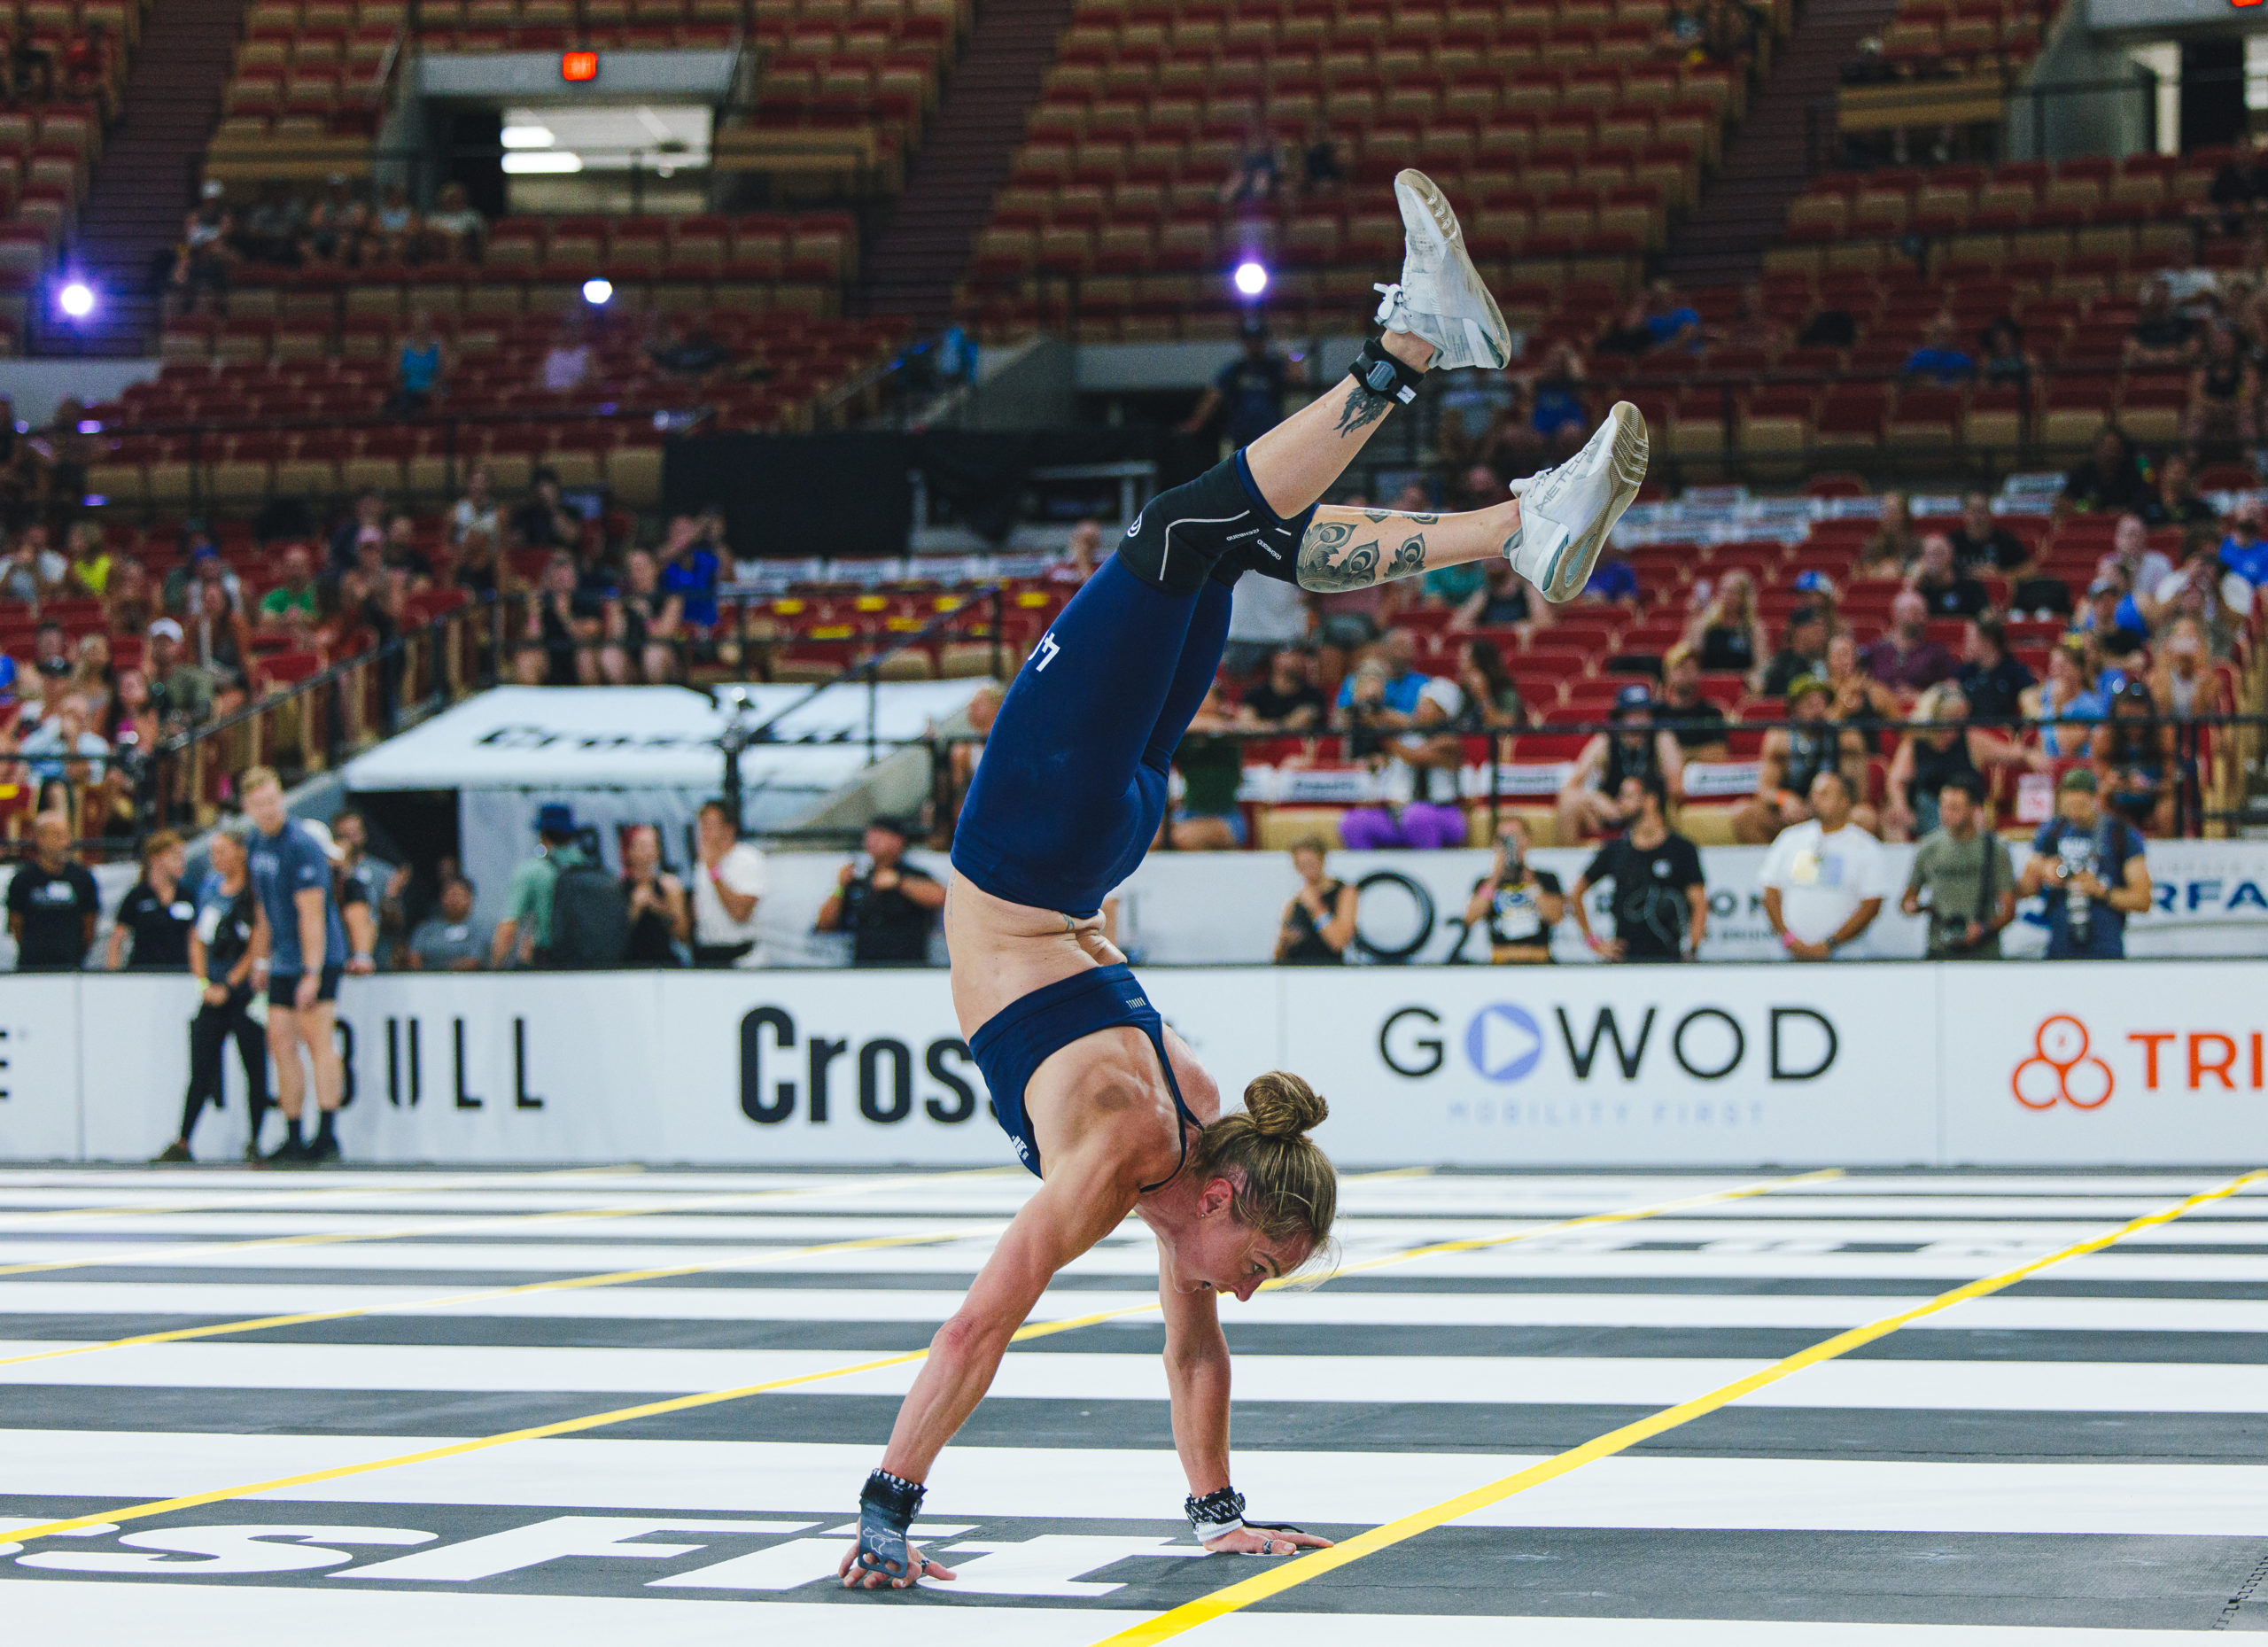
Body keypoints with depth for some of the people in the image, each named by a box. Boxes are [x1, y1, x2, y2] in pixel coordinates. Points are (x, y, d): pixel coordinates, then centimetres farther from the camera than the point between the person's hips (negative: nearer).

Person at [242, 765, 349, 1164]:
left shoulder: (301, 844, -17)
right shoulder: (258, 842, 10)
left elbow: (311, 914, -20)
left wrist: (312, 973, -23)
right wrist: (260, 960, 22)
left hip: (318, 958, -9)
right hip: (283, 963, 9)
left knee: (318, 1041, -11)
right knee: (280, 1041, 6)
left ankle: (327, 1137, -13)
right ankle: (293, 1139, 10)